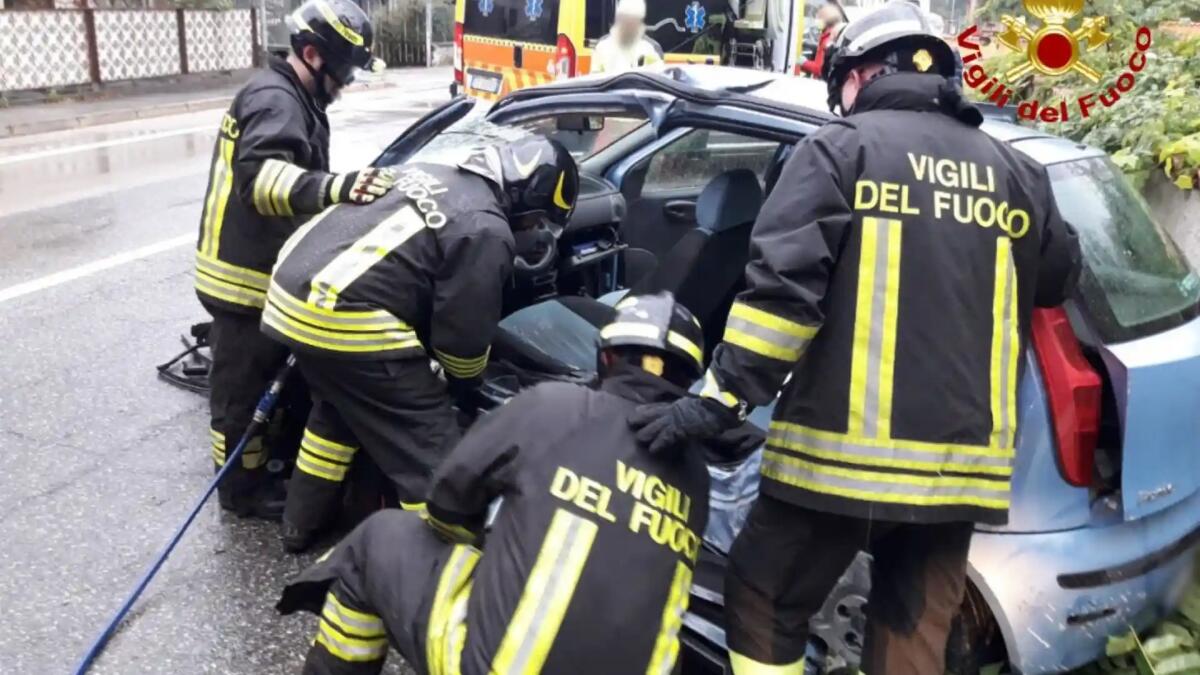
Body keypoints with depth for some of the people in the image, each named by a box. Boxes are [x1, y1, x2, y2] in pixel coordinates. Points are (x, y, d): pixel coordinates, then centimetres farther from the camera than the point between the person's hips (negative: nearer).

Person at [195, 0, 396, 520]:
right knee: (245, 386, 3)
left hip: (259, 270, 10)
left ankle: (271, 460, 39)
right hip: (244, 276, -10)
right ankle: (243, 488, 17)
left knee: (264, 377, 23)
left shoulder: (291, 98, 14)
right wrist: (333, 188, -54)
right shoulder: (276, 100, -20)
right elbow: (259, 174, -39)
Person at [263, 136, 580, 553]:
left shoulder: (430, 174, 18)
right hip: (344, 318, -10)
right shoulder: (486, 232, -9)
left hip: (293, 288, 10)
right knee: (431, 458, 0)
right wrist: (466, 389, 17)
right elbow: (463, 336, -5)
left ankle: (302, 523, 46)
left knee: (337, 410, 33)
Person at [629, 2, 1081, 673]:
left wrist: (721, 398, -11)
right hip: (960, 458, 5)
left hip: (845, 448, -5)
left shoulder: (842, 147, -2)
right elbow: (1060, 280, 28)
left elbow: (782, 284, -12)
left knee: (764, 609, 13)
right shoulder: (1016, 172, 12)